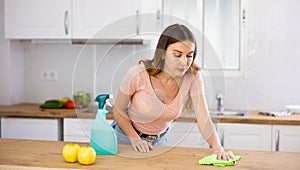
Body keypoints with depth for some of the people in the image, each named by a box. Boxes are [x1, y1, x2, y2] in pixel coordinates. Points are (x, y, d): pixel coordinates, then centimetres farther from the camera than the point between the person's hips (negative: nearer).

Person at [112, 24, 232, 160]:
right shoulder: (138, 75, -27)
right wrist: (135, 139, -19)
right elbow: (119, 110, -12)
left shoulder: (192, 78, -21)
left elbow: (203, 118, -28)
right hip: (125, 136, -2)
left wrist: (217, 146, -43)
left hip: (159, 140, 2)